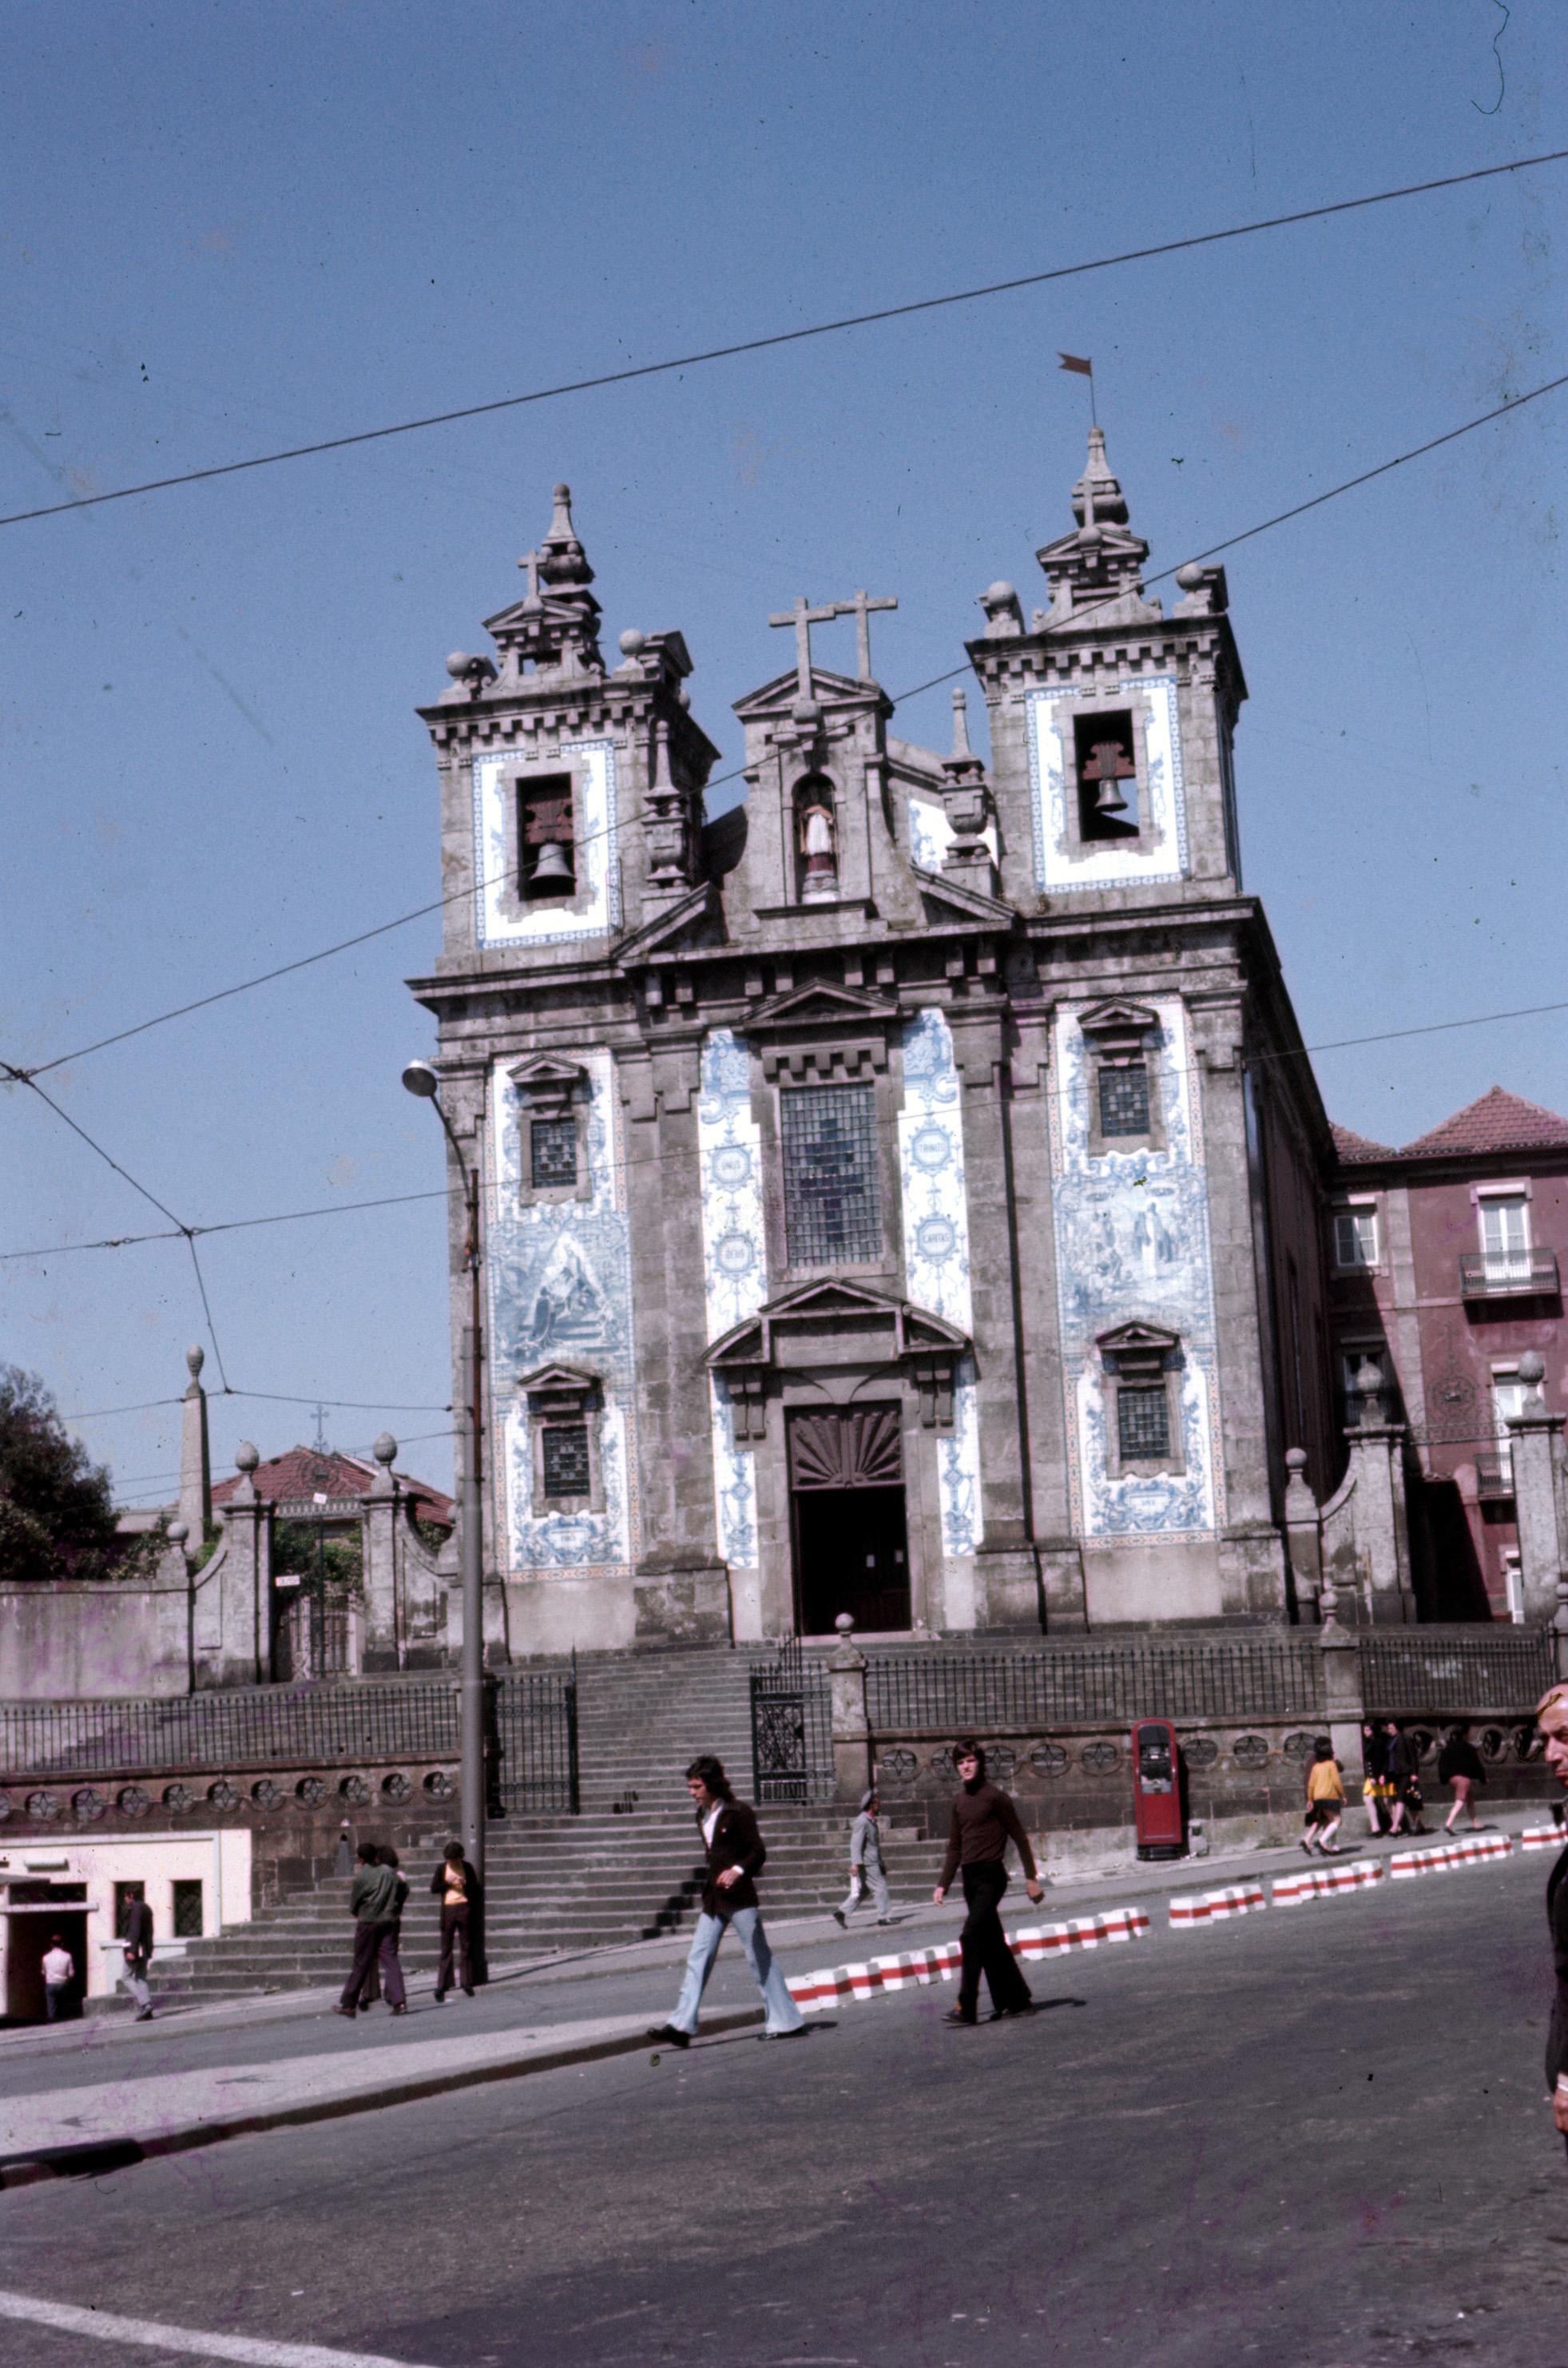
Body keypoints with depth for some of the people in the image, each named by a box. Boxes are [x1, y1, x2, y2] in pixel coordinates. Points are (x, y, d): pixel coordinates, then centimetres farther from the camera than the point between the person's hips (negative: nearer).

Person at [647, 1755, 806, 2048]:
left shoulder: (738, 1813, -10)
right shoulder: (703, 1816, 13)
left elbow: (758, 1852, -14)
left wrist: (738, 1870, -29)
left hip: (739, 1896, -8)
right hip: (713, 1899, 8)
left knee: (760, 1957, -2)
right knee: (698, 1960, 0)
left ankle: (786, 2021, 6)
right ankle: (682, 2026, -4)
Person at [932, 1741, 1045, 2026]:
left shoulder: (995, 1796, -6)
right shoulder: (960, 1802, 15)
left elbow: (1019, 1838, -4)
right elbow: (954, 1847, 20)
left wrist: (1031, 1877, -7)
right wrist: (943, 1884, 13)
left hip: (991, 1876, -8)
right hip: (970, 1877, 8)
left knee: (972, 1936, -16)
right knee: (991, 1943, 10)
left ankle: (966, 2007, -18)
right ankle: (1017, 2000, 19)